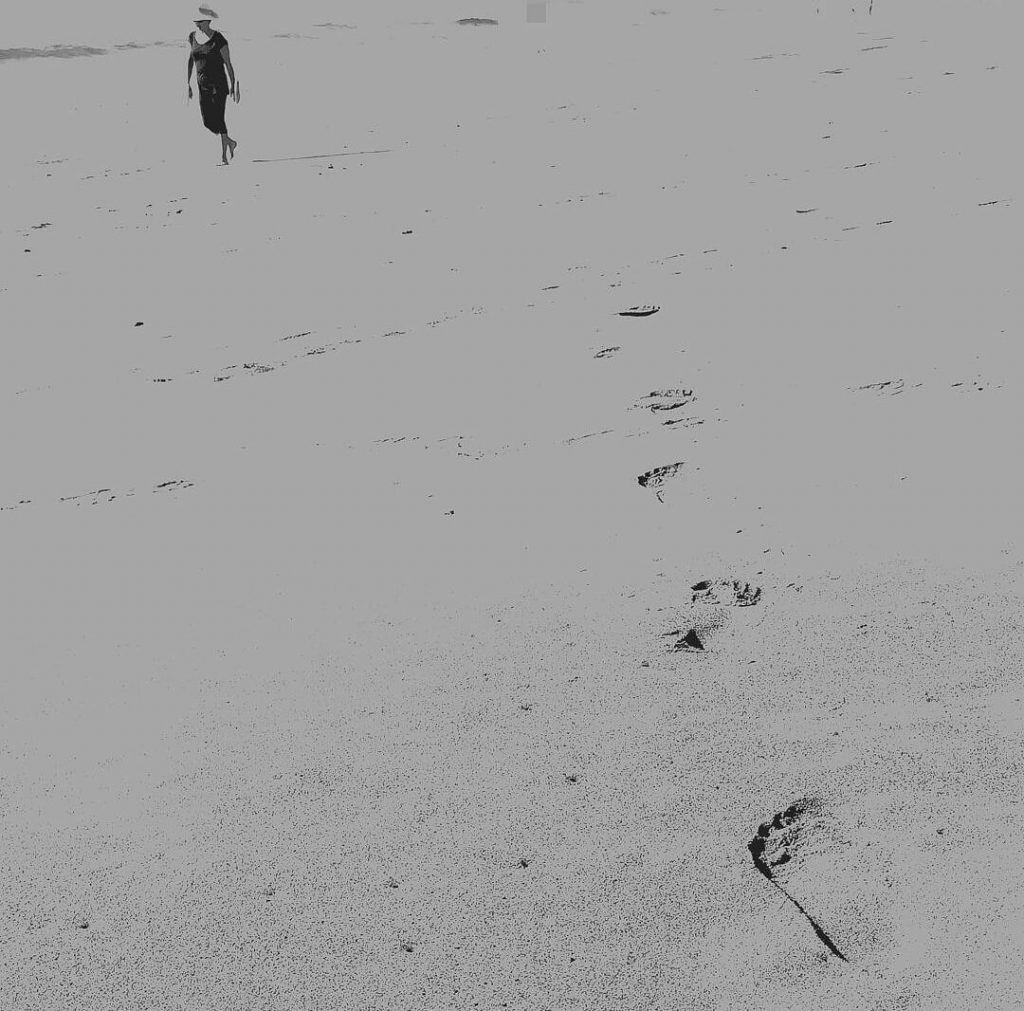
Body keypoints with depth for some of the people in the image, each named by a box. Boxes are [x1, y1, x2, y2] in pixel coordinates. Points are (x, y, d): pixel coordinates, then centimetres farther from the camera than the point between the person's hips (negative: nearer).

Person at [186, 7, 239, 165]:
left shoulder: (219, 39, -9)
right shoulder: (192, 37, 7)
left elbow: (228, 63, -6)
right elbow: (190, 62, 13)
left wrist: (234, 84, -6)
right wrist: (188, 84, 10)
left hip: (218, 85, -6)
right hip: (202, 86, 6)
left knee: (219, 120, -11)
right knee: (208, 122, 3)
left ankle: (224, 156, -3)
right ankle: (229, 142, 27)